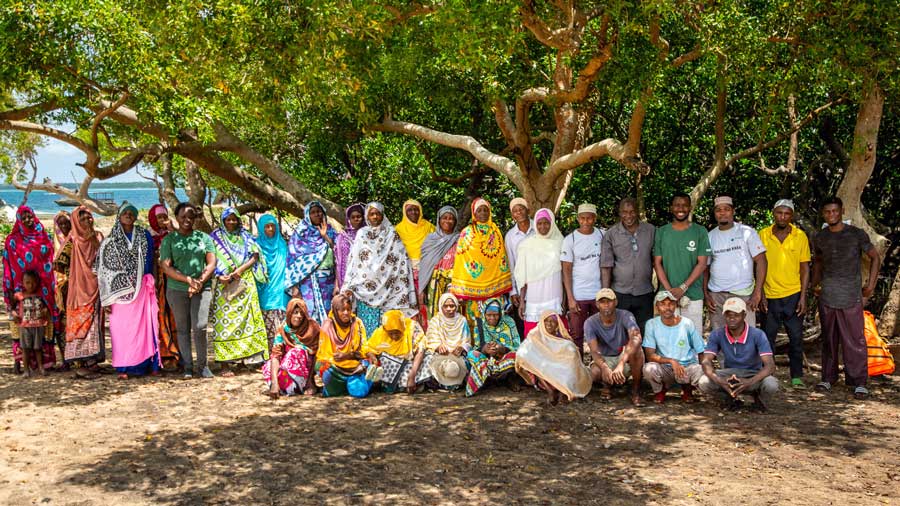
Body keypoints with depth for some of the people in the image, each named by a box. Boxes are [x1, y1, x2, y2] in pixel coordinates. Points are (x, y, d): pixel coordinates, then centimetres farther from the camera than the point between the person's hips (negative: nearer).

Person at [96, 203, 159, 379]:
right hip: (120, 290, -1)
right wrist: (107, 298, -3)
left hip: (142, 289, 1)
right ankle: (123, 367, 4)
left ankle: (149, 364, 7)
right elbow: (103, 269, 3)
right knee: (122, 328, -1)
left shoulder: (144, 235, 9)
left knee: (145, 325, 1)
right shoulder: (110, 241, 5)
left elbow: (150, 260, 11)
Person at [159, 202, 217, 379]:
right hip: (177, 290, 0)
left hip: (202, 289, 0)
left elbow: (211, 263, 5)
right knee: (182, 329, 5)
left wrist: (200, 281, -11)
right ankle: (187, 366, 13)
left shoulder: (204, 237, 10)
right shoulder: (169, 239, 5)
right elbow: (166, 267, -3)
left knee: (200, 327, -10)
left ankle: (203, 365, 4)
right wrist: (188, 279, -13)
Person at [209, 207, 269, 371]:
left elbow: (254, 257, 6)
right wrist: (219, 276, -15)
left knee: (246, 319, -2)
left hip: (245, 283, 2)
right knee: (224, 321, -8)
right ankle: (226, 364, -10)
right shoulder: (215, 237, 10)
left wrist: (240, 269, -9)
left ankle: (247, 357, 2)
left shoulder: (245, 236, 15)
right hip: (224, 285, -2)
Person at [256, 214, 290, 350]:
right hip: (264, 291, -1)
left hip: (279, 291, 1)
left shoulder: (282, 245, 13)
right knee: (266, 327, -6)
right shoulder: (257, 245, 8)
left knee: (280, 327, -7)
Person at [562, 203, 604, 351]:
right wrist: (570, 298, -9)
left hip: (599, 293, 2)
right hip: (578, 296, -2)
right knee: (577, 335, 3)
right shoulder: (570, 240, -4)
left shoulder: (602, 235, 2)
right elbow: (566, 270, -4)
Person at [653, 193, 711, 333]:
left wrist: (682, 288, -11)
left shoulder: (700, 232, 2)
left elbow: (702, 264, -2)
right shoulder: (661, 232, 6)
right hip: (668, 295, 1)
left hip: (693, 296, -1)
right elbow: (657, 263, 3)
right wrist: (670, 290, -8)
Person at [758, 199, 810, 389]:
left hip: (793, 295, 0)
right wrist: (760, 294, -2)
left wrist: (803, 297, -5)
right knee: (767, 338, 5)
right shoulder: (763, 235, -1)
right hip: (770, 295, 0)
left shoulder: (800, 236, 0)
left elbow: (805, 269, 2)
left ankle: (797, 376, 15)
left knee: (796, 338, 4)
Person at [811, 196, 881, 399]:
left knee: (855, 340, -4)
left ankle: (859, 382, 2)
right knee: (828, 339, 10)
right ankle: (828, 378, 19)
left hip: (851, 298, -4)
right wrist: (815, 282, 13)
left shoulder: (856, 234, -2)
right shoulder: (821, 237, 9)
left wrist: (870, 285, 0)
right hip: (826, 297, 4)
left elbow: (875, 257, 6)